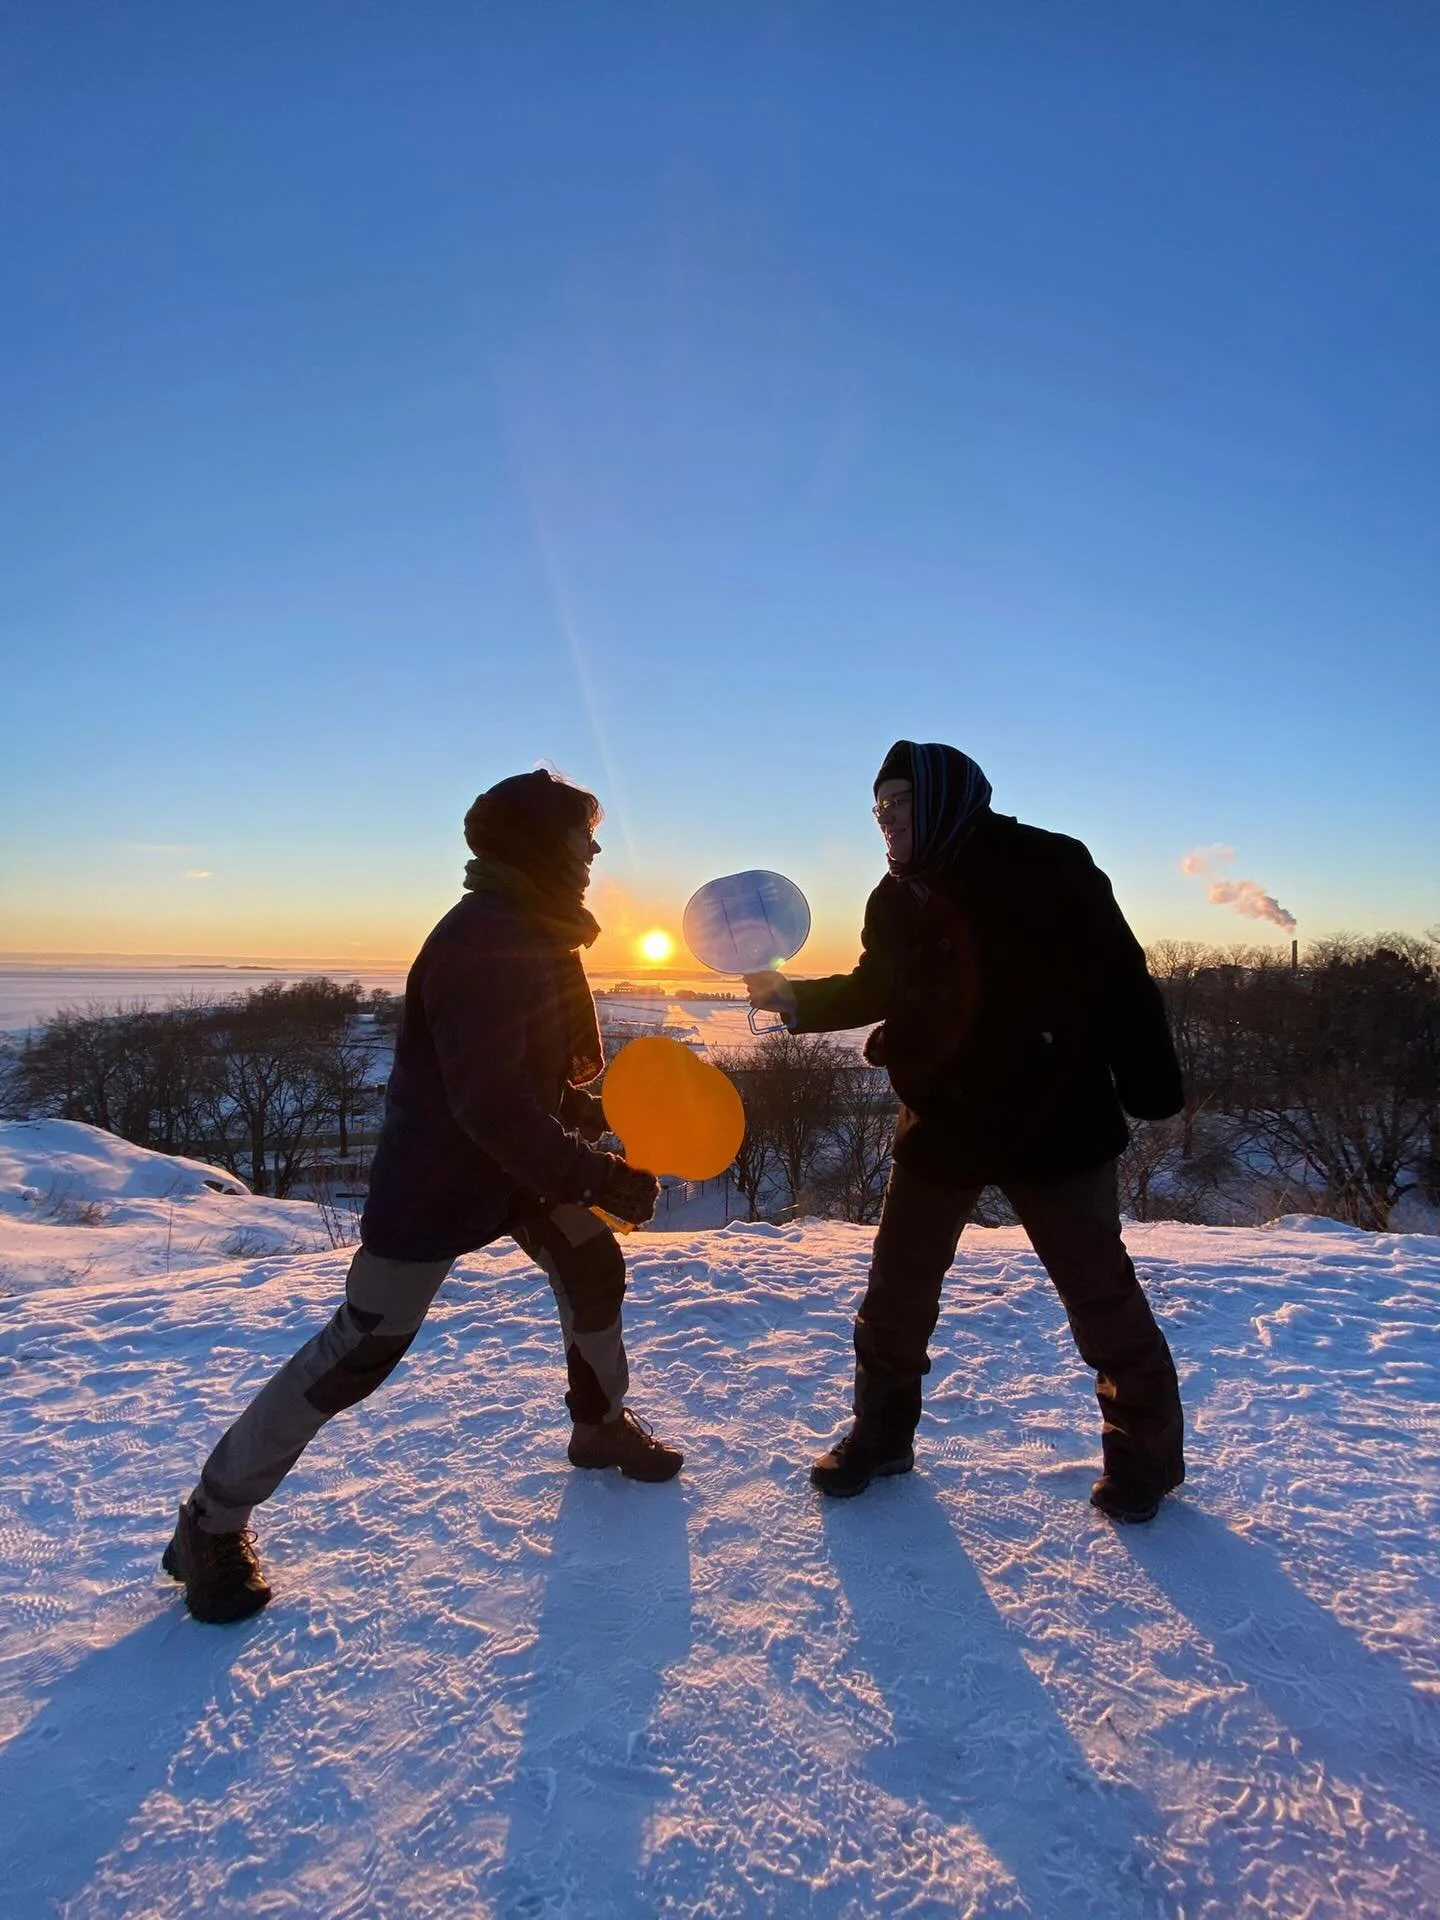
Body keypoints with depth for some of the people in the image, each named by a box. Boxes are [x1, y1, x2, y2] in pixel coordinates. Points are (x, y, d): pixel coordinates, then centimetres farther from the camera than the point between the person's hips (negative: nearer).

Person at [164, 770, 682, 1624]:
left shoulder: (534, 931, 4)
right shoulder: (483, 944, -28)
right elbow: (492, 1106, -32)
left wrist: (580, 1107, 5)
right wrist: (601, 1177, -29)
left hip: (514, 1158, 10)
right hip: (435, 1177, -9)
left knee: (594, 1266, 14)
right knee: (360, 1349, -3)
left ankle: (602, 1425, 38)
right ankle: (213, 1523, 16)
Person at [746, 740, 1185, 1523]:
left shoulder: (1045, 868, -15)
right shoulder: (895, 898, 3)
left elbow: (1118, 977, -13)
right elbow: (877, 988, 17)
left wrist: (1147, 1087, -15)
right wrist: (795, 999, 4)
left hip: (1050, 1122, -5)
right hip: (940, 1123, 6)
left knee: (1099, 1294, 9)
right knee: (897, 1287, 12)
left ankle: (1144, 1448, 32)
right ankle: (880, 1432, 33)